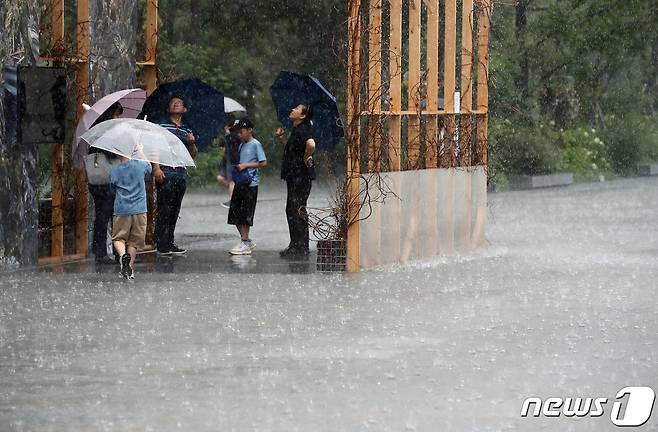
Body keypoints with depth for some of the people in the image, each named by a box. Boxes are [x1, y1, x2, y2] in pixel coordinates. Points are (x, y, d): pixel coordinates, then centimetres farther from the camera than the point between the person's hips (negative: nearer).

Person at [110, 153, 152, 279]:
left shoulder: (114, 172, -2)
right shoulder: (140, 165, -3)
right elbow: (149, 169, 21)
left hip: (121, 210, -1)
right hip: (139, 210, 1)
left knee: (118, 238, 10)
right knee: (134, 241, 9)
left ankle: (123, 254, -19)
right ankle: (130, 267, 4)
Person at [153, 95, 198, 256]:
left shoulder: (187, 131, 19)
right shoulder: (161, 127, 3)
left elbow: (193, 155, 19)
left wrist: (192, 143, -2)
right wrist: (156, 169, -14)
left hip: (181, 174, 6)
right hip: (165, 173, -6)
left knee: (174, 210, 8)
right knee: (164, 209, -8)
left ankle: (169, 243, 13)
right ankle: (162, 246, -9)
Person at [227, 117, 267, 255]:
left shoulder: (256, 144, -7)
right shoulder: (241, 146, 16)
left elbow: (263, 162, -11)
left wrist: (246, 165, -15)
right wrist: (237, 167, 2)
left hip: (250, 183, -8)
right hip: (239, 182, 8)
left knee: (245, 214, -6)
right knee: (234, 214, 6)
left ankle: (245, 242, 0)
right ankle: (246, 241, 15)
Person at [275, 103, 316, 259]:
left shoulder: (303, 129, -17)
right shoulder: (296, 130, 15)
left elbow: (311, 145, -36)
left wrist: (306, 158, -20)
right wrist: (281, 137, 18)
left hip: (301, 175, -11)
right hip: (294, 176, 11)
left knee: (298, 211, -6)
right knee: (291, 210, 15)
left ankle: (301, 249, -2)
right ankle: (295, 246, 22)